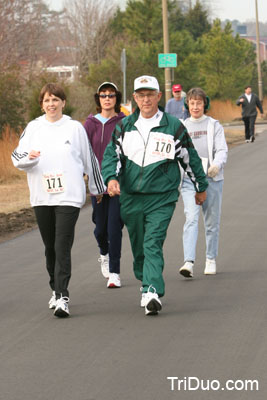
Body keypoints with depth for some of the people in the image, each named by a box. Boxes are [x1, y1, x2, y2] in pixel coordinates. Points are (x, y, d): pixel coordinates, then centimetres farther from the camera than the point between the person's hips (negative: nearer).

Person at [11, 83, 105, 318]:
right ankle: (56, 289, 27)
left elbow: (89, 159, 11)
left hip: (69, 196, -3)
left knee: (63, 247, -12)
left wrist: (97, 188, 18)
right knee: (50, 247, 11)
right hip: (41, 197, 3)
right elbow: (16, 157, 7)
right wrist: (28, 156, -15)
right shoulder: (33, 128, 9)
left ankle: (62, 297, -16)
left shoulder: (75, 128, 3)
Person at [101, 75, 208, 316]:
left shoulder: (173, 126, 2)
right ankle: (146, 283, 31)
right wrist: (111, 177, -17)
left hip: (162, 198, -4)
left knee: (153, 245, -17)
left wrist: (201, 187, 20)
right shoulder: (124, 127, 9)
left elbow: (190, 158, 12)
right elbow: (112, 154, 3)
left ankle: (153, 293, -26)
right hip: (130, 198, 4)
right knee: (138, 246, 12)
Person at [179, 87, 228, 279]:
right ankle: (189, 262, -26)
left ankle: (211, 260, 25)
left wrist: (217, 165, -24)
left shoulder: (214, 125, 5)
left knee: (212, 222, 8)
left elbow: (222, 150, -4)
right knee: (191, 218, -16)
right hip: (189, 179, 0)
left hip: (212, 178, 0)